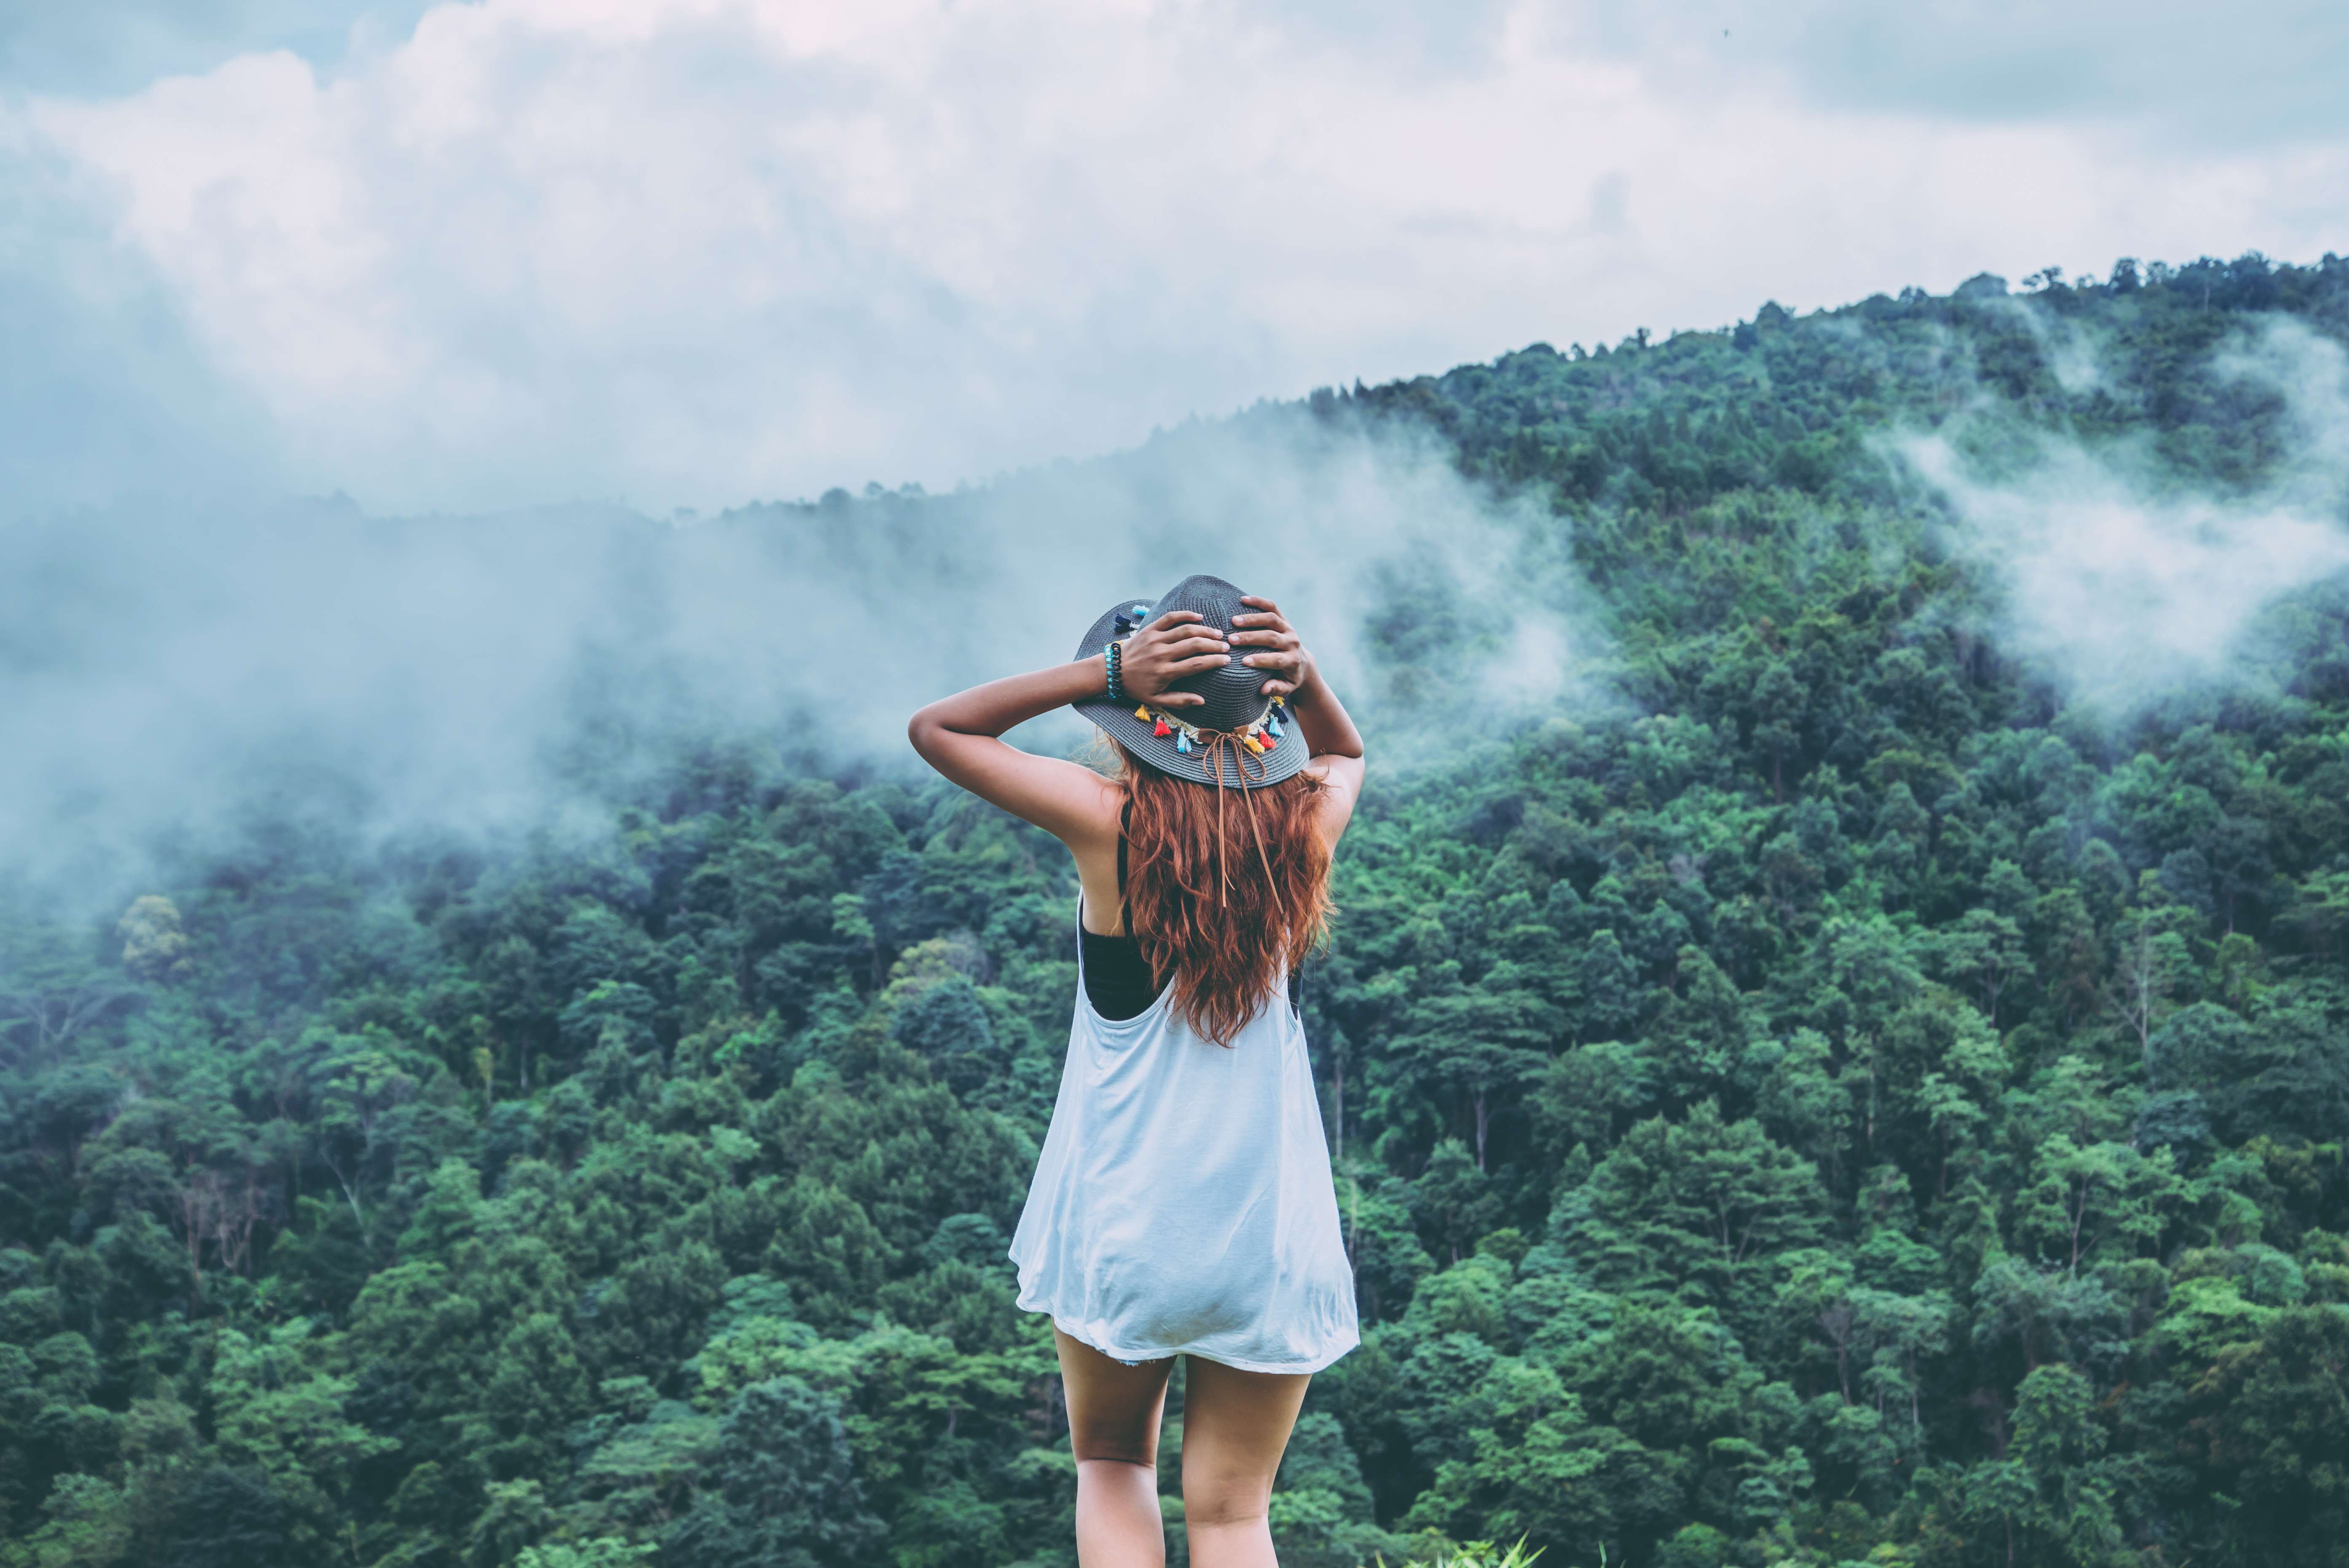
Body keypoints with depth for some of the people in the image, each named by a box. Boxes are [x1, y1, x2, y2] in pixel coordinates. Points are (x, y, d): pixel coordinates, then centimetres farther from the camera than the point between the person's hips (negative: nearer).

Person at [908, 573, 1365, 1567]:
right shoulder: (1307, 824, -4)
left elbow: (935, 727, -1)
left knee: (1113, 1465, 20)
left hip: (1122, 1228, -2)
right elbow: (1344, 752, 21)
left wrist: (1099, 674, -12)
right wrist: (1306, 680, 0)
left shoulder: (1111, 823, -13)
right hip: (1272, 1233, 2)